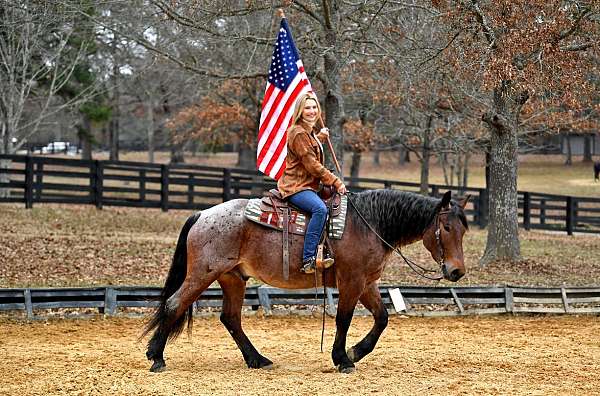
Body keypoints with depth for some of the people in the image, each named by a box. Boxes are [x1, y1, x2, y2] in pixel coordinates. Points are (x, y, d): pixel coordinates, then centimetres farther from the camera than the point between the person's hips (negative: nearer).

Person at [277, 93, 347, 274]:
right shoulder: (299, 133, -14)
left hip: (307, 186, 11)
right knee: (320, 209, -34)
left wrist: (320, 137, 28)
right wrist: (336, 182, -15)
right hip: (296, 187, -11)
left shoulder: (310, 131, 18)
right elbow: (312, 165, -18)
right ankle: (308, 260, -39)